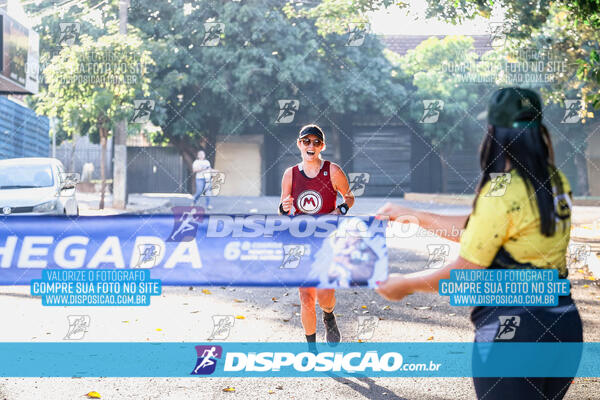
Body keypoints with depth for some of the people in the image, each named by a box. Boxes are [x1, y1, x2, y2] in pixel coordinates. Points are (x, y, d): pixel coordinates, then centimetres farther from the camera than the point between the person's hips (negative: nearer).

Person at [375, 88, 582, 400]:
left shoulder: (501, 193, -17)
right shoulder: (556, 183, 6)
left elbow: (464, 272, -11)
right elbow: (478, 231, 14)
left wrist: (405, 284, 4)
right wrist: (414, 216, 20)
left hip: (512, 330, -7)